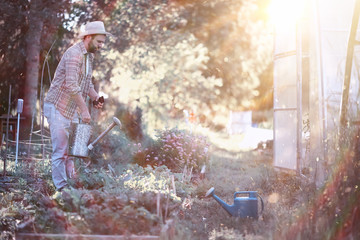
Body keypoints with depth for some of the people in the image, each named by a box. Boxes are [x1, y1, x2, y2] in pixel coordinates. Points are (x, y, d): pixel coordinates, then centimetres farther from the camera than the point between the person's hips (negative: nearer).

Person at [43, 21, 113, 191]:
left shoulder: (89, 56, 13)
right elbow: (71, 86, -27)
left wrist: (95, 97, 2)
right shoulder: (74, 54, -19)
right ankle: (61, 187, -2)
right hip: (57, 107, -9)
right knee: (61, 150, -6)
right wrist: (84, 110, -26)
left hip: (72, 110, 9)